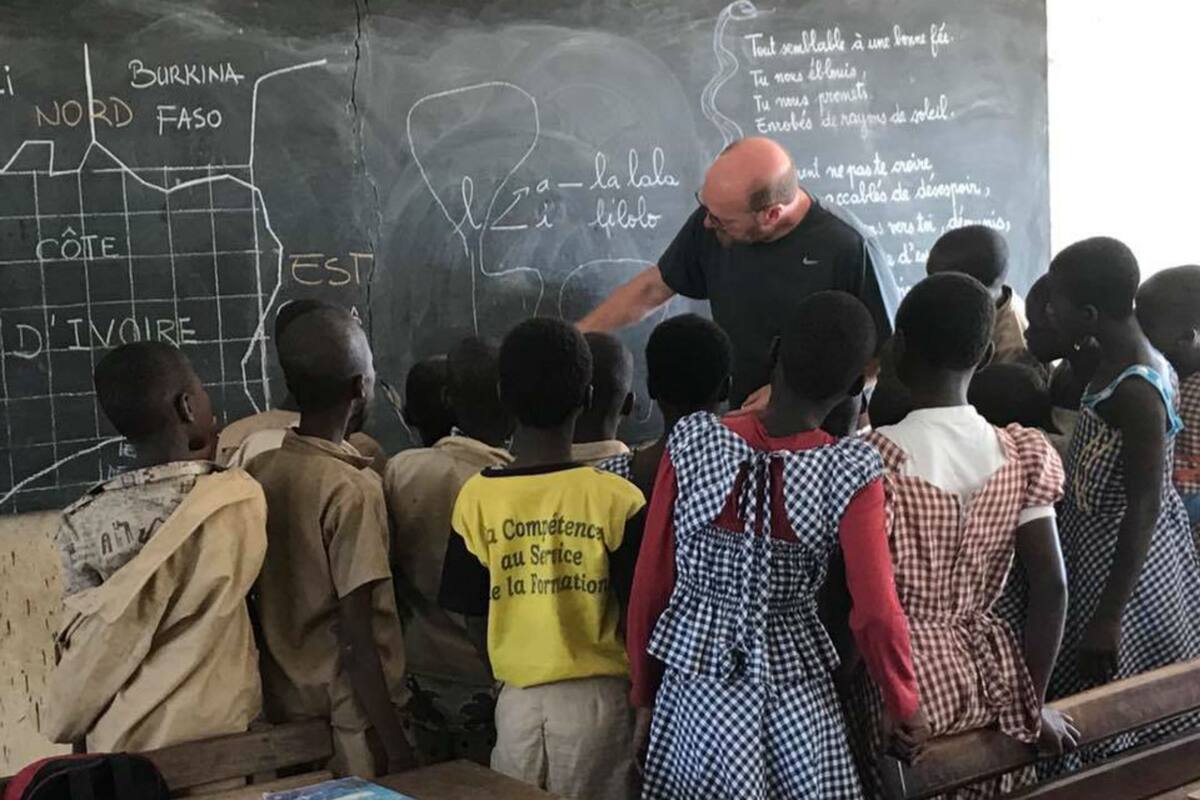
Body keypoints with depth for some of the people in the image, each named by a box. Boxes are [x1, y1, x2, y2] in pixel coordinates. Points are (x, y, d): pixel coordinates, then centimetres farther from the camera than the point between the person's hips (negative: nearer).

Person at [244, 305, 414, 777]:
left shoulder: (257, 470, 0)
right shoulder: (353, 488, -19)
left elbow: (270, 606, 7)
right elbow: (356, 637, -20)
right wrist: (396, 743, -15)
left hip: (282, 706, 7)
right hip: (350, 715, -6)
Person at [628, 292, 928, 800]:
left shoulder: (693, 442, -12)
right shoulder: (850, 472, -15)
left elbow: (651, 585, -6)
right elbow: (876, 613, -17)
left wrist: (643, 691, 7)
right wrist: (906, 707, 0)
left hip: (694, 686, 1)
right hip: (795, 697, -1)